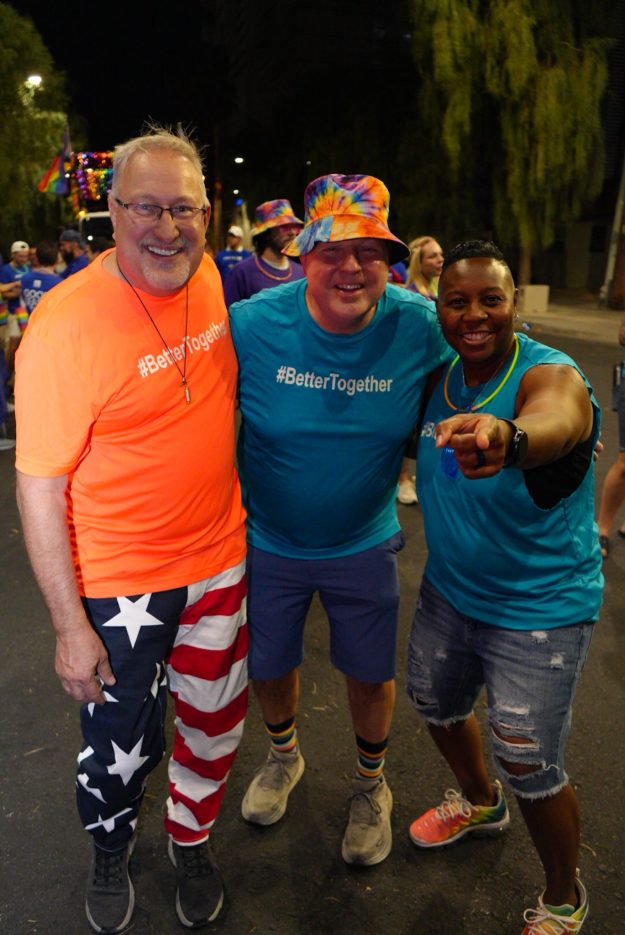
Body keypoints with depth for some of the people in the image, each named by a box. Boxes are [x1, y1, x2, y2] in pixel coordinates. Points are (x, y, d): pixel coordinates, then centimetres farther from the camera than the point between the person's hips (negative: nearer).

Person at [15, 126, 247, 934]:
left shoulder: (208, 279, -3)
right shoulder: (66, 322, -21)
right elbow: (39, 487, -17)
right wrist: (71, 626, -14)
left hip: (218, 558, 5)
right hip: (115, 583, -5)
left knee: (215, 720, 19)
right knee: (121, 744, 14)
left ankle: (191, 839, 49)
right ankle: (111, 852, 47)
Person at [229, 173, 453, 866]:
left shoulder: (420, 327, -17)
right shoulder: (250, 324, -19)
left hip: (364, 545, 0)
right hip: (266, 542, 0)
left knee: (370, 674, 17)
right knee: (267, 666, 20)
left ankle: (371, 784, 49)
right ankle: (283, 756, 55)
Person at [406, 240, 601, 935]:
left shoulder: (552, 375, -25)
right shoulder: (438, 376, -5)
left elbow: (553, 422, -52)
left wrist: (506, 439, -74)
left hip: (539, 610, -6)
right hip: (448, 590, 7)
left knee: (530, 768, 1)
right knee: (436, 705, 23)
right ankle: (478, 803, 57)